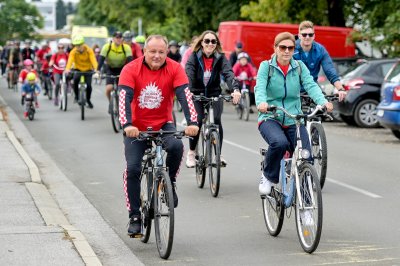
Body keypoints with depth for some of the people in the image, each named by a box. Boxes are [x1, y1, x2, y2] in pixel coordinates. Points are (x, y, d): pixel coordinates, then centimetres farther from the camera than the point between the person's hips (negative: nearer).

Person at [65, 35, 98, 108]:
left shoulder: (89, 50, -19)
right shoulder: (73, 52, -18)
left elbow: (93, 60, -31)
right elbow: (70, 61, -32)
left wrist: (96, 69, -50)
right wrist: (67, 69, -53)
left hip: (88, 70, 0)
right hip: (78, 69, 0)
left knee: (89, 85, -15)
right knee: (75, 80, -30)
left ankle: (88, 100, 13)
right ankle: (76, 96, -7)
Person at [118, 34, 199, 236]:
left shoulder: (174, 69, -11)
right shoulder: (131, 70, -14)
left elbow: (185, 96, -20)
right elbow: (124, 98, -24)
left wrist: (192, 122, -35)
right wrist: (127, 125, -40)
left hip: (163, 124, 0)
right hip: (136, 127, 0)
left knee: (176, 146, -29)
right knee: (133, 168, -11)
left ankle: (170, 184, -2)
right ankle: (134, 216, 2)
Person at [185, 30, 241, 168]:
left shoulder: (220, 58, -6)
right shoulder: (194, 57, -9)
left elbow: (228, 73, -21)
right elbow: (188, 75, -23)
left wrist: (235, 89, -39)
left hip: (214, 94, 1)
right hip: (196, 94, -1)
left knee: (216, 120, -21)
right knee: (197, 121, -20)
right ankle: (191, 153, 1)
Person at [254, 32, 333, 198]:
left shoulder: (299, 67, 7)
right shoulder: (266, 66, 1)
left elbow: (310, 85, -8)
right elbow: (260, 87, -15)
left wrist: (323, 102, -29)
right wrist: (261, 102, -38)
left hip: (294, 120, 3)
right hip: (270, 118, -3)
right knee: (279, 143, -35)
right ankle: (268, 177, -7)